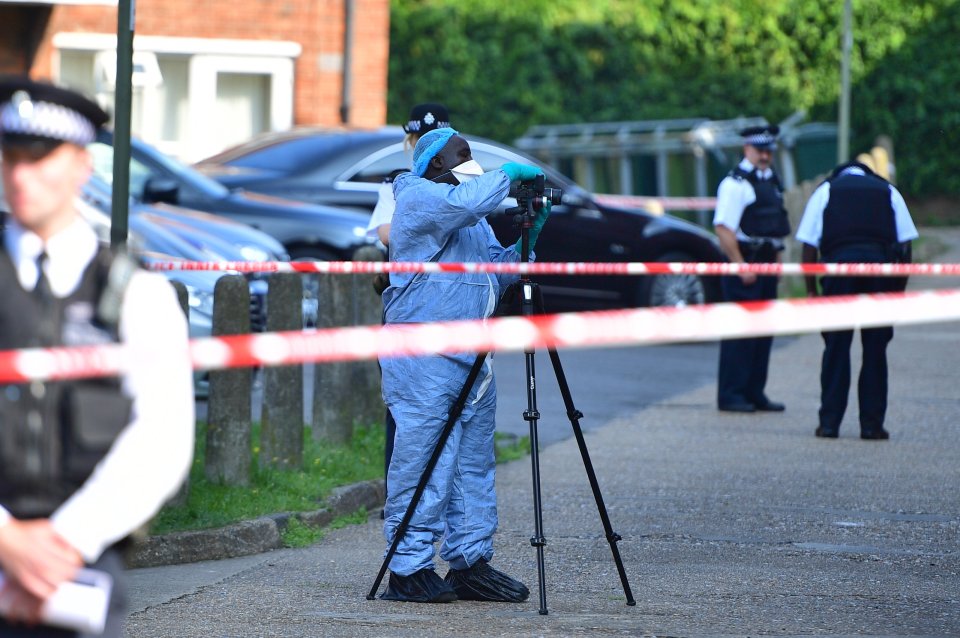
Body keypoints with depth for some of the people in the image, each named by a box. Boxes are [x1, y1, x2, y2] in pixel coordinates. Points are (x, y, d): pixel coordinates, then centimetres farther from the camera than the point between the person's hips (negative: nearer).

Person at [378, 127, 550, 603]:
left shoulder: (472, 219, 24)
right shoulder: (418, 199, -5)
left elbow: (497, 272, 19)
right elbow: (466, 203, -25)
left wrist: (528, 236, 6)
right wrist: (508, 173, -12)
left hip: (470, 360, 9)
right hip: (424, 357, -9)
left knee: (474, 462, 8)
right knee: (421, 465, -9)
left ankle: (470, 562, 12)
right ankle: (408, 569, -6)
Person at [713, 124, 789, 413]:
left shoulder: (772, 181, 16)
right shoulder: (735, 183, -12)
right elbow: (723, 229, -18)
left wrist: (776, 259, 16)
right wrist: (741, 267, -20)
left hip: (766, 263, 9)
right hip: (743, 263, -9)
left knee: (763, 331, 10)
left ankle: (755, 393, 17)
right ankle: (731, 395, -4)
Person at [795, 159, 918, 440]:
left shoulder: (825, 191, 17)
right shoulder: (888, 192, 21)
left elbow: (809, 245, 8)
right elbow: (905, 243, 12)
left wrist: (811, 290, 10)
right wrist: (899, 289, 15)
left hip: (839, 262, -1)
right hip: (881, 263, 1)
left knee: (836, 348, 4)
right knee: (875, 351, 5)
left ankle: (829, 423, 2)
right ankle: (872, 425, 5)